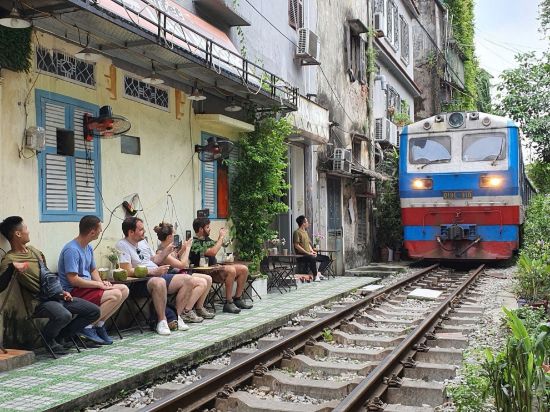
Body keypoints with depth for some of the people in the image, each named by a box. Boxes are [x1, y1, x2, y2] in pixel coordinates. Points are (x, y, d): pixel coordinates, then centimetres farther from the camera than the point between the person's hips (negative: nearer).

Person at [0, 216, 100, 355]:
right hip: (39, 302, -8)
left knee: (94, 311, 1)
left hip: (55, 296, 8)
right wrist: (12, 267, -36)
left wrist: (61, 291, 15)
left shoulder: (33, 250, 15)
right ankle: (47, 339, -5)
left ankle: (59, 337, 10)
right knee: (64, 315, -38)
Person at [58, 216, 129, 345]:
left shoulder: (88, 247, 11)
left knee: (124, 290, -1)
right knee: (115, 295, -25)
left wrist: (101, 282, 1)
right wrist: (99, 284, -17)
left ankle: (99, 324, 0)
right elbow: (73, 280, -23)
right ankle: (88, 327, -14)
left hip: (88, 286, 10)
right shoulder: (72, 250, -19)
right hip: (74, 291, -10)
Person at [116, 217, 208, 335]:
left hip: (159, 276, 9)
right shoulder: (122, 245, -8)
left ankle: (177, 316, -5)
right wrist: (154, 271, -21)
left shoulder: (143, 242, 19)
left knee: (187, 280, -9)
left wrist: (165, 251, 8)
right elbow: (128, 271, -18)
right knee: (159, 282, -41)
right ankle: (162, 321, -28)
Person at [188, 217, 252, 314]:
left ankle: (237, 299, 4)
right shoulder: (195, 243, -13)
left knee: (244, 269, 0)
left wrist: (221, 236, 14)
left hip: (216, 268, 10)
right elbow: (212, 252, -25)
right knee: (231, 270, -34)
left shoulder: (207, 239, 16)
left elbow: (217, 245, 33)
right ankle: (228, 303, -28)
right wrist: (221, 237, -15)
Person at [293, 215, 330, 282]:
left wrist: (312, 251, 4)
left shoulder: (305, 232, 21)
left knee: (327, 258, 2)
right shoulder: (297, 232, -7)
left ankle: (319, 273, -12)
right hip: (301, 256, -9)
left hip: (309, 254, 9)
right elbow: (296, 246, -15)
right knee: (312, 258, -40)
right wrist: (308, 253, -18)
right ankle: (315, 276, -24)